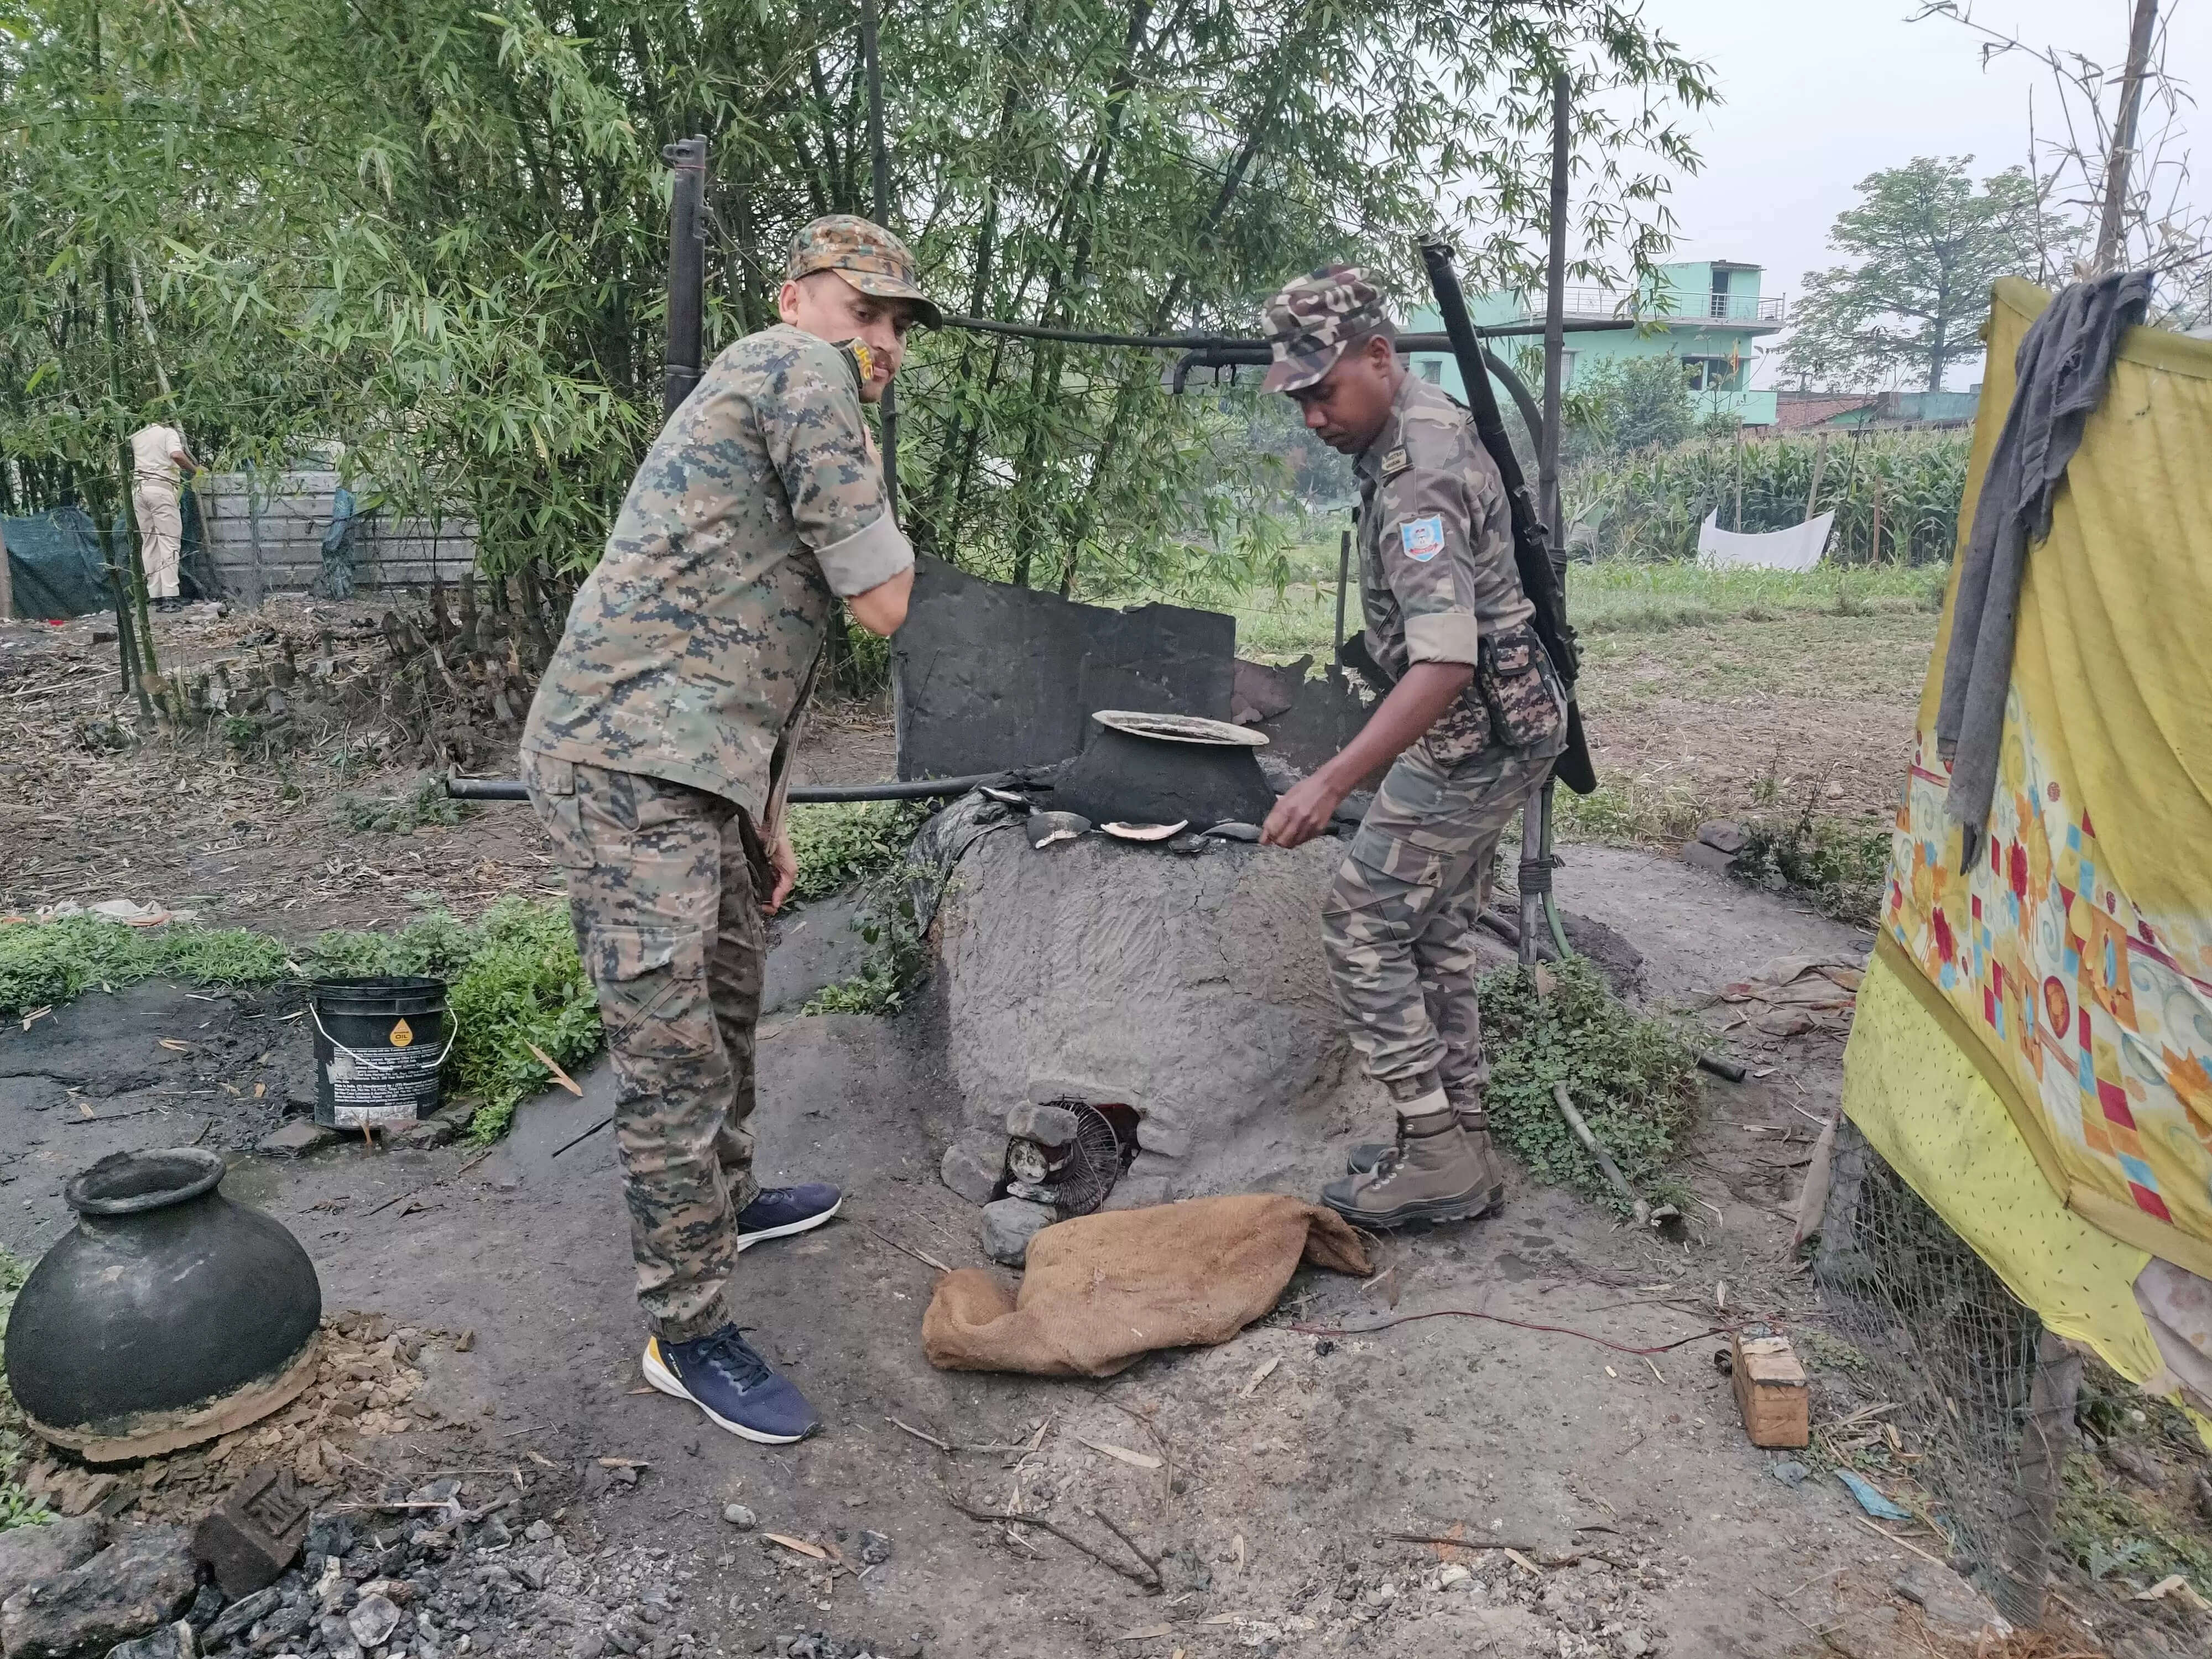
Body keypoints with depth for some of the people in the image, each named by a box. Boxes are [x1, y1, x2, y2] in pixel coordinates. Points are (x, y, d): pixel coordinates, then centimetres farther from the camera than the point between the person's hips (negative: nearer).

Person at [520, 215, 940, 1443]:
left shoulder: (769, 393, 25)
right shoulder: (803, 367, -7)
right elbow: (881, 603, -13)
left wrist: (768, 815, 26)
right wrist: (874, 531, 8)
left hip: (691, 765, 11)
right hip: (631, 765, -11)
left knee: (728, 997, 24)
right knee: (674, 1054, -4)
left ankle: (725, 1203, 44)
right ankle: (688, 1332, 9)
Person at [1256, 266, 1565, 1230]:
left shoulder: (1416, 478, -25)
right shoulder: (1429, 419, 8)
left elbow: (1445, 661, -35)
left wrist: (1333, 782, -41)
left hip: (1470, 740, -10)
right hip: (1495, 732, 10)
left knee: (1363, 928, -4)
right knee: (1435, 934, 14)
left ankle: (1437, 1157, 4)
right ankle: (1460, 1147, 22)